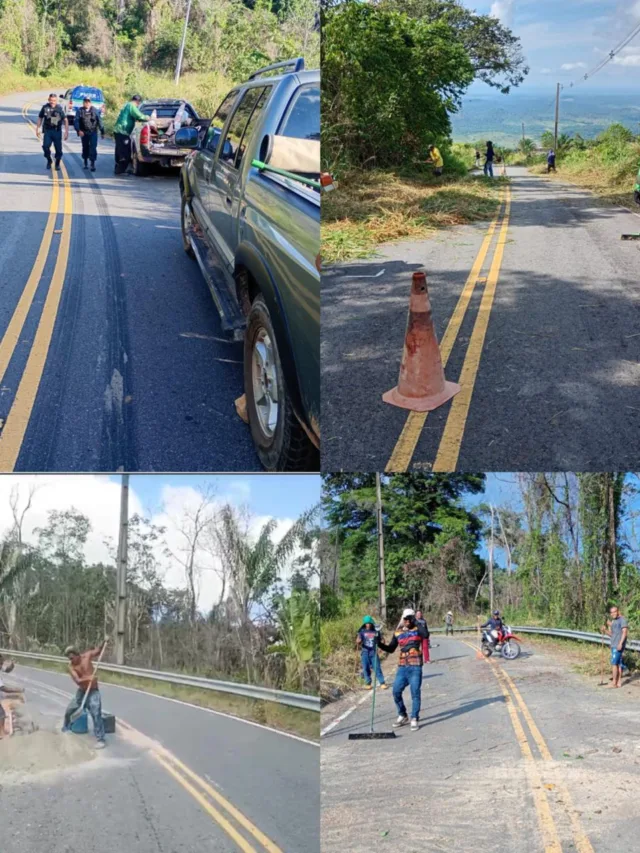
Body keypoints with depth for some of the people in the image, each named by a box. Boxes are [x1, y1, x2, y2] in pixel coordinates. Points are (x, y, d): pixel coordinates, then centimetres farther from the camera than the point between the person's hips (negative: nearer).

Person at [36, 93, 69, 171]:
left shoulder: (60, 108, -3)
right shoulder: (45, 107, 1)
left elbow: (65, 120, -1)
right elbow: (40, 118, 12)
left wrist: (66, 132, -7)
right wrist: (37, 129, 12)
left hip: (57, 131, -1)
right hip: (47, 131, 1)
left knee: (58, 149, 2)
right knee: (45, 146, -14)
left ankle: (57, 164, 22)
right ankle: (49, 161, 11)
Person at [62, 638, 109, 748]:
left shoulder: (87, 656, -10)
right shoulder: (71, 666, -13)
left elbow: (99, 651, 8)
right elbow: (77, 680, -26)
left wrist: (104, 642, -9)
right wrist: (88, 678, -43)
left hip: (93, 691, -3)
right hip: (81, 691, 3)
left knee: (96, 714, -15)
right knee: (69, 711, 18)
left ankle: (100, 739, -12)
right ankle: (65, 729, 48)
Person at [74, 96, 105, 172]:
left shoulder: (95, 111, 2)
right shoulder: (80, 111, 2)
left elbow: (99, 121, 6)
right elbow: (76, 122, -4)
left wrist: (102, 132, 6)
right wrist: (78, 130, -20)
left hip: (93, 132, -1)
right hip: (84, 133, 1)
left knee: (93, 148, -11)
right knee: (85, 148, 11)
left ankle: (93, 164, -10)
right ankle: (85, 163, 26)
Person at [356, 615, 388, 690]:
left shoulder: (376, 631, 6)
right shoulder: (362, 631, 3)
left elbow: (379, 641, 17)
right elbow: (358, 642, -2)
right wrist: (358, 642, -25)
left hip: (374, 652, 0)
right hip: (365, 652, 0)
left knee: (377, 667, -5)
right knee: (366, 668, 0)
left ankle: (382, 683, -2)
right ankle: (368, 683, 10)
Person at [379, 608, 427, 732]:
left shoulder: (417, 629, -1)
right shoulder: (398, 633, 10)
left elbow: (426, 635, -24)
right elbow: (391, 649, 15)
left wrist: (416, 623, -20)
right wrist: (380, 644, 0)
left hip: (415, 667, -4)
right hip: (402, 667, 4)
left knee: (415, 693, -2)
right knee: (396, 692, 3)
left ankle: (414, 719, 7)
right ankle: (402, 716, 22)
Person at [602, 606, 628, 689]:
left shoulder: (622, 620, -9)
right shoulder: (613, 621, 18)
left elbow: (625, 632, -18)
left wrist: (620, 643, -25)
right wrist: (605, 630, -1)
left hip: (618, 646, -9)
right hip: (614, 645, 9)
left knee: (614, 663, -9)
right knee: (618, 663, 10)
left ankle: (614, 682, -6)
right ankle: (619, 682, 14)